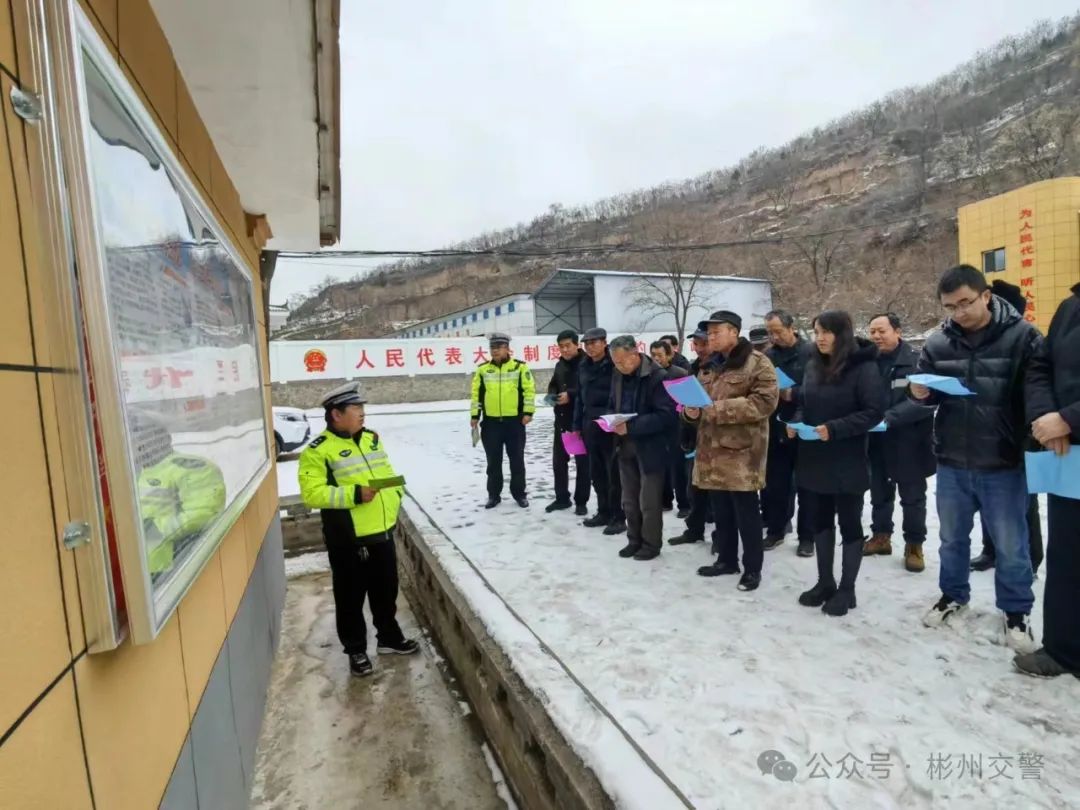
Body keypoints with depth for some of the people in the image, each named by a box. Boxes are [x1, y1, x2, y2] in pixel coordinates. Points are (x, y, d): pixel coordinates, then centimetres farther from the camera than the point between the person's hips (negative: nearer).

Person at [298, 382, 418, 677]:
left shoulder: (372, 438, 7)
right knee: (351, 597, 10)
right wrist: (353, 495, -27)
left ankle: (389, 637, 39)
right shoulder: (318, 450, -15)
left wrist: (395, 499, 4)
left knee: (386, 591, 20)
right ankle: (356, 650, 29)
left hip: (382, 532, 6)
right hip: (347, 539, -6)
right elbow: (312, 493, -21)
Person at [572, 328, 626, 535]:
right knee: (596, 473, 14)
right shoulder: (583, 367, 11)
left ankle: (618, 517, 11)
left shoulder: (614, 366, -11)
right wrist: (577, 425, 13)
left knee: (614, 473, 1)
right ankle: (604, 512, 27)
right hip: (590, 426, 7)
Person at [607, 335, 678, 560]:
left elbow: (665, 415, -22)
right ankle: (634, 540, 30)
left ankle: (651, 544, 20)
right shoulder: (618, 376, 6)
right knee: (629, 500, 16)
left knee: (649, 501, 3)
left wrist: (631, 427, -25)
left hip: (650, 447, -7)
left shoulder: (658, 377, -17)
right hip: (625, 447, 7)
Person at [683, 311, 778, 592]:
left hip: (741, 450, -7)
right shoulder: (709, 366, 16)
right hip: (712, 448, 7)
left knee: (746, 511, 2)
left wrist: (717, 408, -22)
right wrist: (691, 410, -4)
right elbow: (697, 400, 22)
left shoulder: (757, 363, -7)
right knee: (721, 509, 15)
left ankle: (752, 568, 15)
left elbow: (764, 401, -18)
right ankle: (727, 559, 30)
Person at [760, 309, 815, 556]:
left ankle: (807, 536, 18)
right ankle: (775, 530, 25)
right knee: (775, 484, 11)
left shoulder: (810, 353, -7)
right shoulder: (768, 356, 7)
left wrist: (794, 394, -21)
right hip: (776, 431, 4)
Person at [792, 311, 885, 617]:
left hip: (847, 462, -6)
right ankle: (825, 582, 29)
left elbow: (874, 411, -16)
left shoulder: (863, 367, -11)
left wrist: (834, 429, -24)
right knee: (820, 521, 15)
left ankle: (846, 589, 20)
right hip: (814, 459, 6)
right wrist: (796, 422, -5)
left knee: (849, 524, 7)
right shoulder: (813, 366, 8)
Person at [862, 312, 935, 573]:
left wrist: (889, 417, -30)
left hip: (909, 443, -4)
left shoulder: (916, 360, -11)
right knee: (879, 493, 18)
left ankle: (914, 545, 24)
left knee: (913, 498, 9)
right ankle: (881, 536, 34)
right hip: (877, 442, 4)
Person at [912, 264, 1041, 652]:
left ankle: (1015, 611, 31)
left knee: (1010, 545, 11)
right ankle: (953, 594, 38)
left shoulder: (1022, 336, -10)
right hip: (951, 463, 3)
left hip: (1003, 463, -3)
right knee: (952, 538, 18)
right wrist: (921, 393, -11)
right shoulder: (938, 343, 1)